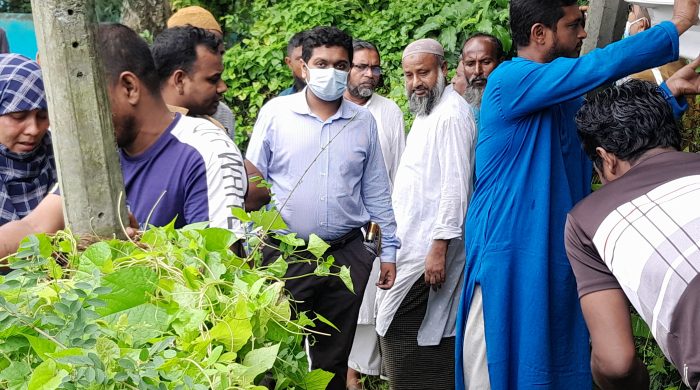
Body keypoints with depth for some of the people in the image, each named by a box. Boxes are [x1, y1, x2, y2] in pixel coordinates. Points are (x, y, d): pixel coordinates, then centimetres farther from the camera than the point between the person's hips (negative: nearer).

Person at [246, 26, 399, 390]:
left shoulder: (364, 121, 5)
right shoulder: (275, 113, -2)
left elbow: (377, 194, 11)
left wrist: (388, 251, 10)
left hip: (347, 257, 2)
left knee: (335, 359, 12)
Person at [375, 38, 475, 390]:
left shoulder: (451, 115, -14)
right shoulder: (425, 114, 18)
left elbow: (455, 186, -20)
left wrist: (439, 247, -23)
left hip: (429, 249, -10)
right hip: (413, 245, 10)